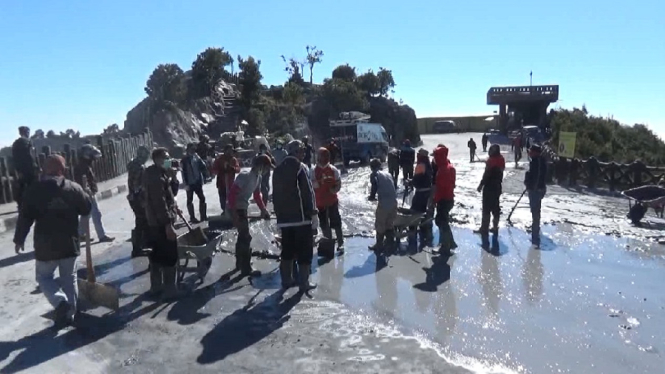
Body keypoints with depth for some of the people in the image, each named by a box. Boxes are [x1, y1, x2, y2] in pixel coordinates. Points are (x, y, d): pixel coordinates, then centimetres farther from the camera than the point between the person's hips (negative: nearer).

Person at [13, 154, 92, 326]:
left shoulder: (34, 189, -7)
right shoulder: (74, 187, -4)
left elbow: (25, 217, -5)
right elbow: (87, 208, 6)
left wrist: (19, 239, 5)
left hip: (45, 244, -2)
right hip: (70, 243, 2)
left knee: (43, 276, 15)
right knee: (69, 278, 15)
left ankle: (60, 302, -8)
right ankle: (70, 313, 19)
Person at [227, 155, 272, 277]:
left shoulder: (258, 177, 4)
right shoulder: (245, 176, -24)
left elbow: (257, 195, 15)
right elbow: (232, 193, -27)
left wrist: (263, 210, 8)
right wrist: (234, 214, -27)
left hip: (243, 207, 10)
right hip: (236, 208, -10)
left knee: (243, 235, 21)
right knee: (246, 237, -7)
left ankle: (240, 263, 37)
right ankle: (246, 269, 2)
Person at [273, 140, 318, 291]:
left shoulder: (278, 170, 12)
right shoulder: (301, 167, -10)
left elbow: (276, 193, 15)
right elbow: (308, 191, -15)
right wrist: (312, 210, -5)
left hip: (284, 217, 7)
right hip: (301, 216, -7)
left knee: (287, 249, 16)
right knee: (304, 250, 1)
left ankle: (286, 279, 23)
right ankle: (304, 282, 4)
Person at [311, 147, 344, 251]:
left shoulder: (333, 170, -3)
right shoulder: (314, 171, -5)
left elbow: (338, 184, 0)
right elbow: (311, 185, -10)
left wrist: (333, 190, -19)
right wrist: (320, 181, -26)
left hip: (332, 200, -1)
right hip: (320, 202, 1)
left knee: (336, 223, 3)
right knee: (324, 224, 10)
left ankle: (340, 243, 12)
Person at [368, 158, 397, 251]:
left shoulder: (374, 175, 3)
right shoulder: (387, 174, 20)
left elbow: (374, 186, -8)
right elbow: (393, 187, 19)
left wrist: (372, 197, 10)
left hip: (384, 202, -6)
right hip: (394, 201, 6)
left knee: (380, 225, 10)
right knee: (390, 222, 25)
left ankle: (379, 245, 18)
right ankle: (390, 240, 38)